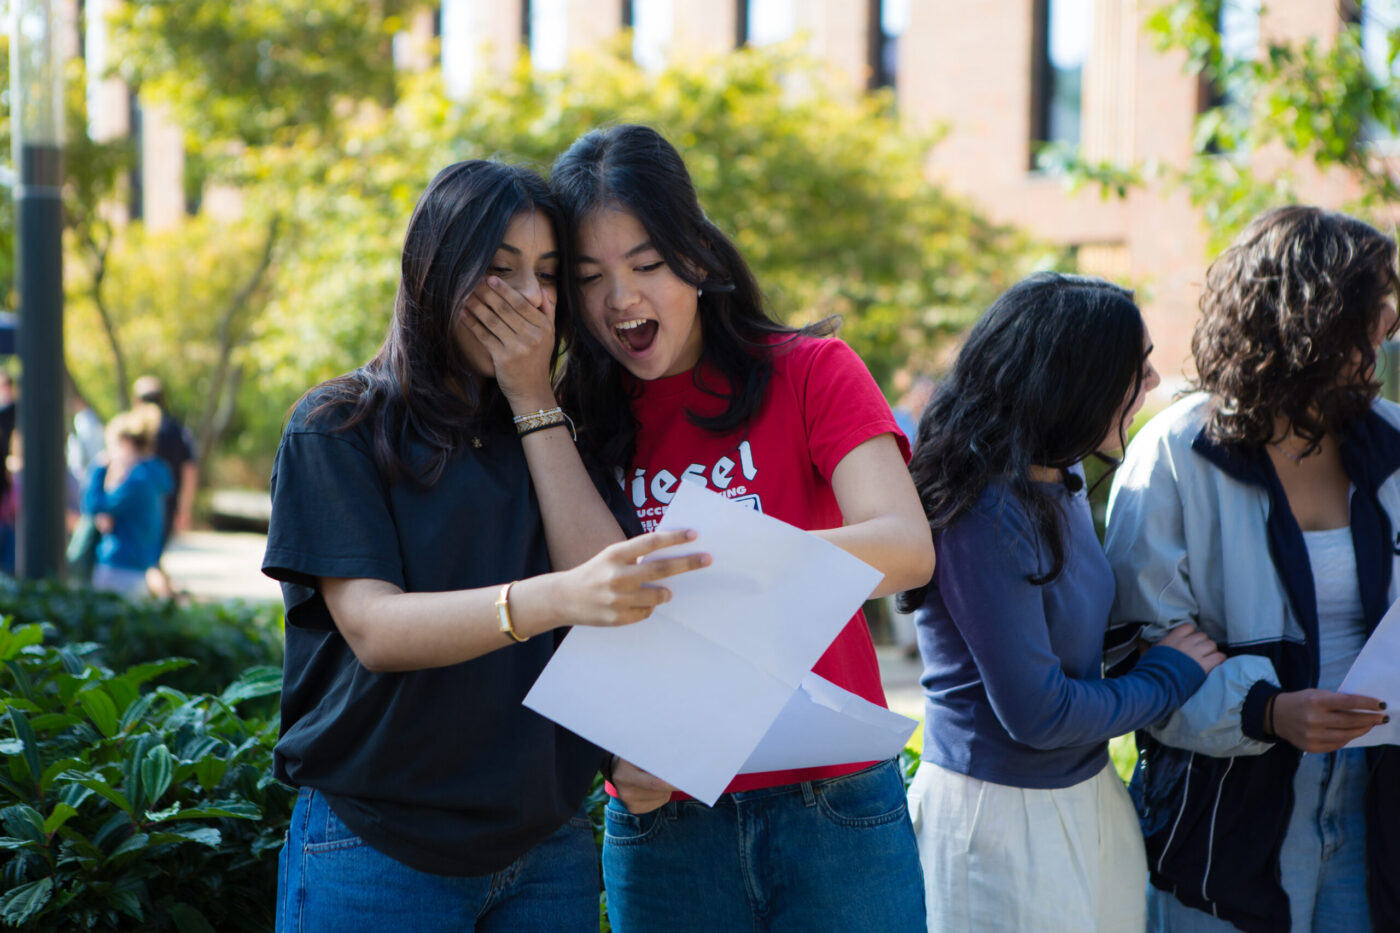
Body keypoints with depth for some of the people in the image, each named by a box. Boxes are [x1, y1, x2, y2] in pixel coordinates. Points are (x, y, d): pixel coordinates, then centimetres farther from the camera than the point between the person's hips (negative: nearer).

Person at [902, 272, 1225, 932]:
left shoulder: (1063, 481, 4)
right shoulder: (985, 513, -24)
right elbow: (1036, 712, -22)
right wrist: (1170, 678, -7)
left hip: (1087, 794, 9)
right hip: (999, 811, -9)